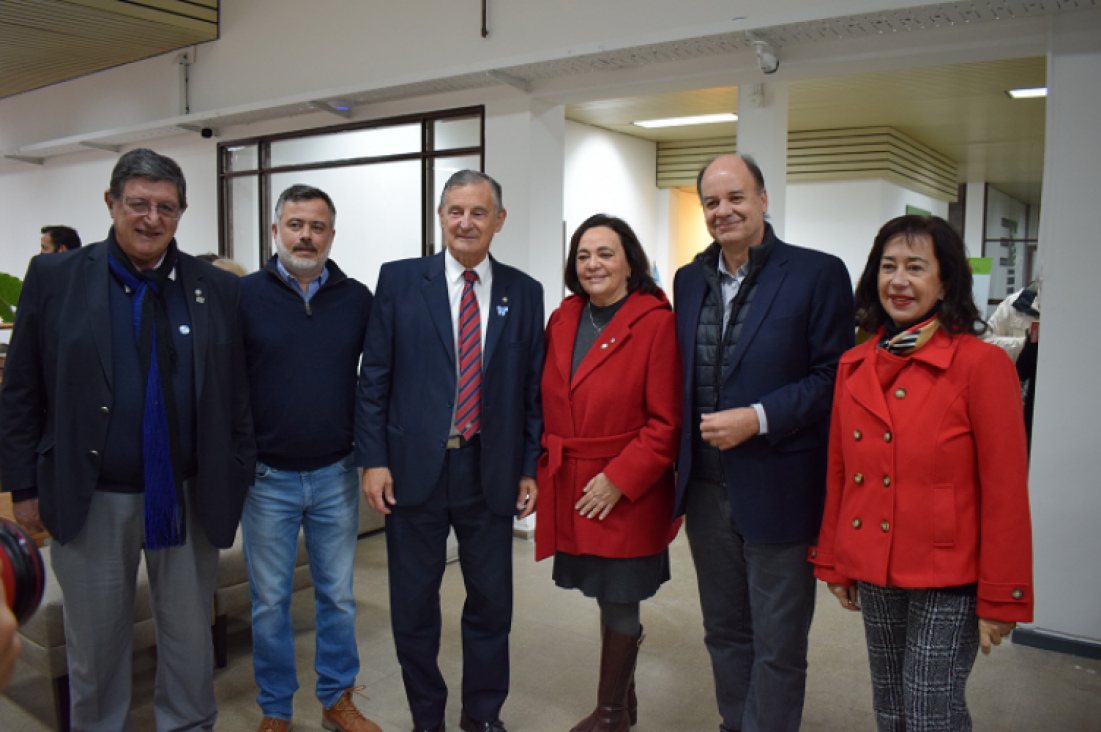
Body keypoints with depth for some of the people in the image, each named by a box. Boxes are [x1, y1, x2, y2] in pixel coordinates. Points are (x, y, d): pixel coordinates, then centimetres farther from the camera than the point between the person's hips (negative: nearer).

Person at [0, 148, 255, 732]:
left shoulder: (218, 289, 1)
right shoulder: (55, 278, -1)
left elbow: (235, 396, 4)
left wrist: (237, 481, 3)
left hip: (189, 500, 1)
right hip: (90, 501, 0)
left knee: (190, 639, 14)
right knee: (96, 644, 16)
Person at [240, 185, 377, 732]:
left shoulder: (357, 298, 2)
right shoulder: (244, 295, -3)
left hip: (335, 475, 2)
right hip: (267, 477, -1)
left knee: (337, 595, 13)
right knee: (269, 600, 11)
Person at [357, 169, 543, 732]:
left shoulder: (524, 293, 4)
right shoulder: (400, 280, 0)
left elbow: (532, 387, 5)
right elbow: (374, 378, -1)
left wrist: (530, 468, 2)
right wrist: (373, 459, -6)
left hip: (491, 472, 1)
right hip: (415, 469, -1)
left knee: (491, 602, 13)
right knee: (413, 605, 12)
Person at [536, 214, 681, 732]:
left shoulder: (656, 322, -11)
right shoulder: (563, 320, 8)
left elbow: (667, 422, -13)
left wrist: (618, 479, -17)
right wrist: (546, 467, 5)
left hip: (626, 495, -5)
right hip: (569, 491, 5)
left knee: (618, 607, 8)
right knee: (609, 601, 18)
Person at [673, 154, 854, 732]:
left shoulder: (819, 274, -8)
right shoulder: (690, 280, 9)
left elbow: (833, 376, -11)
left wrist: (758, 418, -21)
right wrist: (679, 470, 8)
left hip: (777, 491, -5)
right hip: (706, 490, 5)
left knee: (778, 646, 9)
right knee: (724, 631, 20)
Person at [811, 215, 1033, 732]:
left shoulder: (982, 364, -13)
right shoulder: (854, 366, 4)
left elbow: (1005, 491, -12)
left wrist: (1001, 599, -10)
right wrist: (833, 563, 12)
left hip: (948, 577, -5)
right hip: (873, 571, 5)